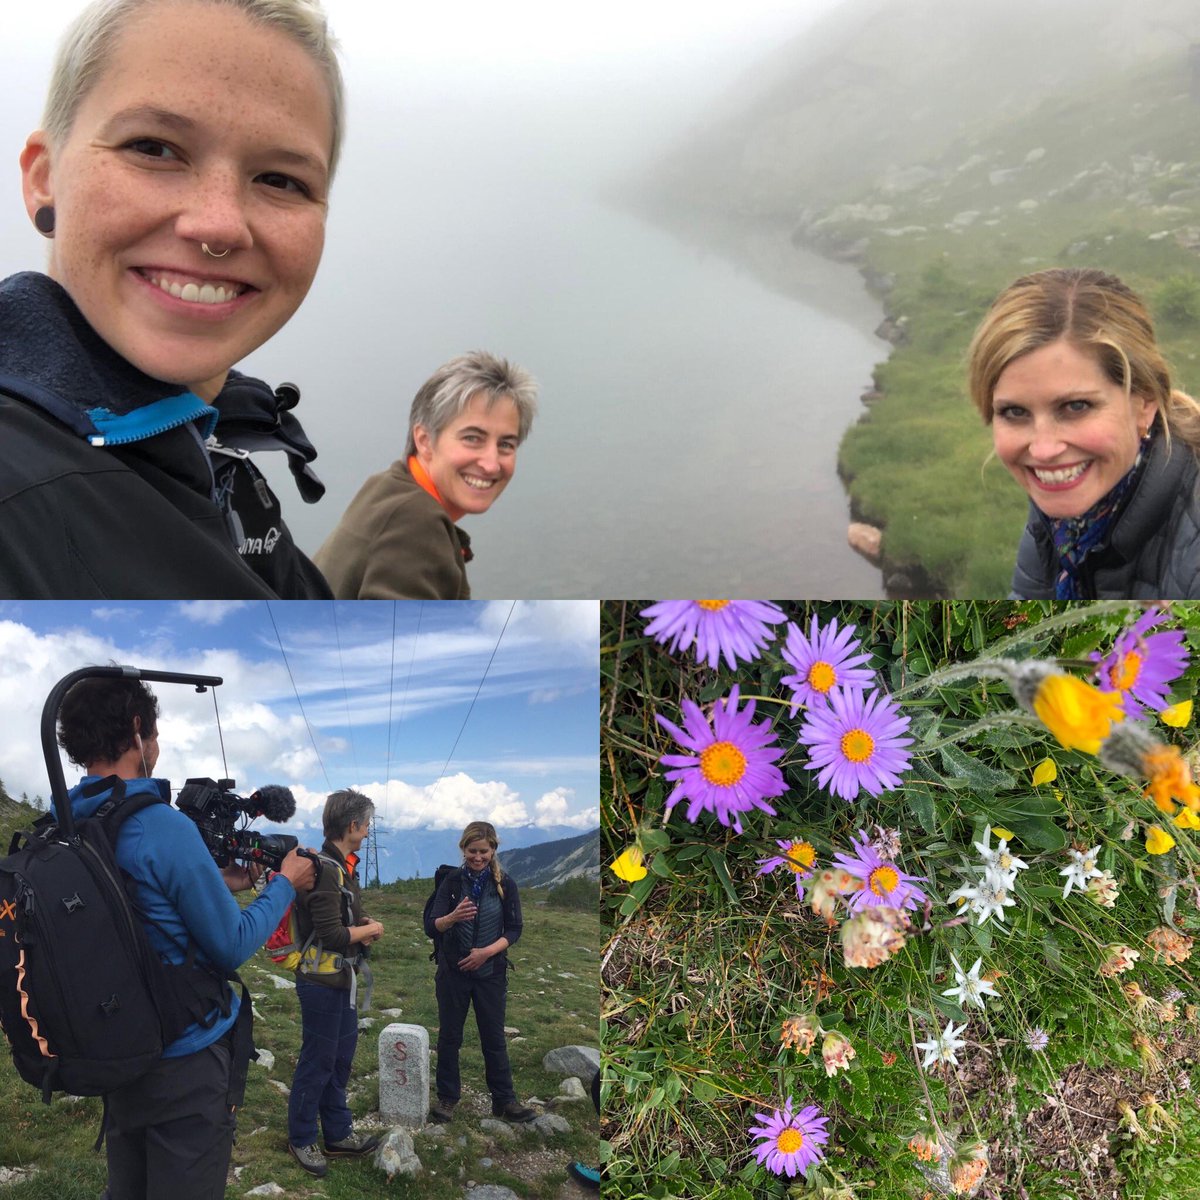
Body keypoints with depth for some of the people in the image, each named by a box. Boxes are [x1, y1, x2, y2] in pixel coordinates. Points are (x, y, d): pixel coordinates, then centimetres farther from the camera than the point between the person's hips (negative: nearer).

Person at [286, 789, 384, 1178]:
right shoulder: (326, 871, -23)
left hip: (342, 980, 10)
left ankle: (338, 1134, 30)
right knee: (317, 1064, 4)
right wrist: (372, 929, -10)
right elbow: (332, 936, -26)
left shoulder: (342, 867, 8)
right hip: (322, 982, -10)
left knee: (340, 1059, 18)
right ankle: (301, 1140, 19)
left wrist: (362, 927, 1)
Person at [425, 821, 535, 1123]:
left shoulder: (505, 883, -4)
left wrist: (487, 951, -18)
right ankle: (446, 1096, 22)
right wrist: (453, 917, -31)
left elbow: (514, 929, -3)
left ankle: (504, 1100, 17)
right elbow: (431, 926, -10)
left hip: (491, 972, 0)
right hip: (452, 971, 0)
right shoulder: (452, 881, -4)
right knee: (449, 1035, 8)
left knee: (494, 1036, 7)